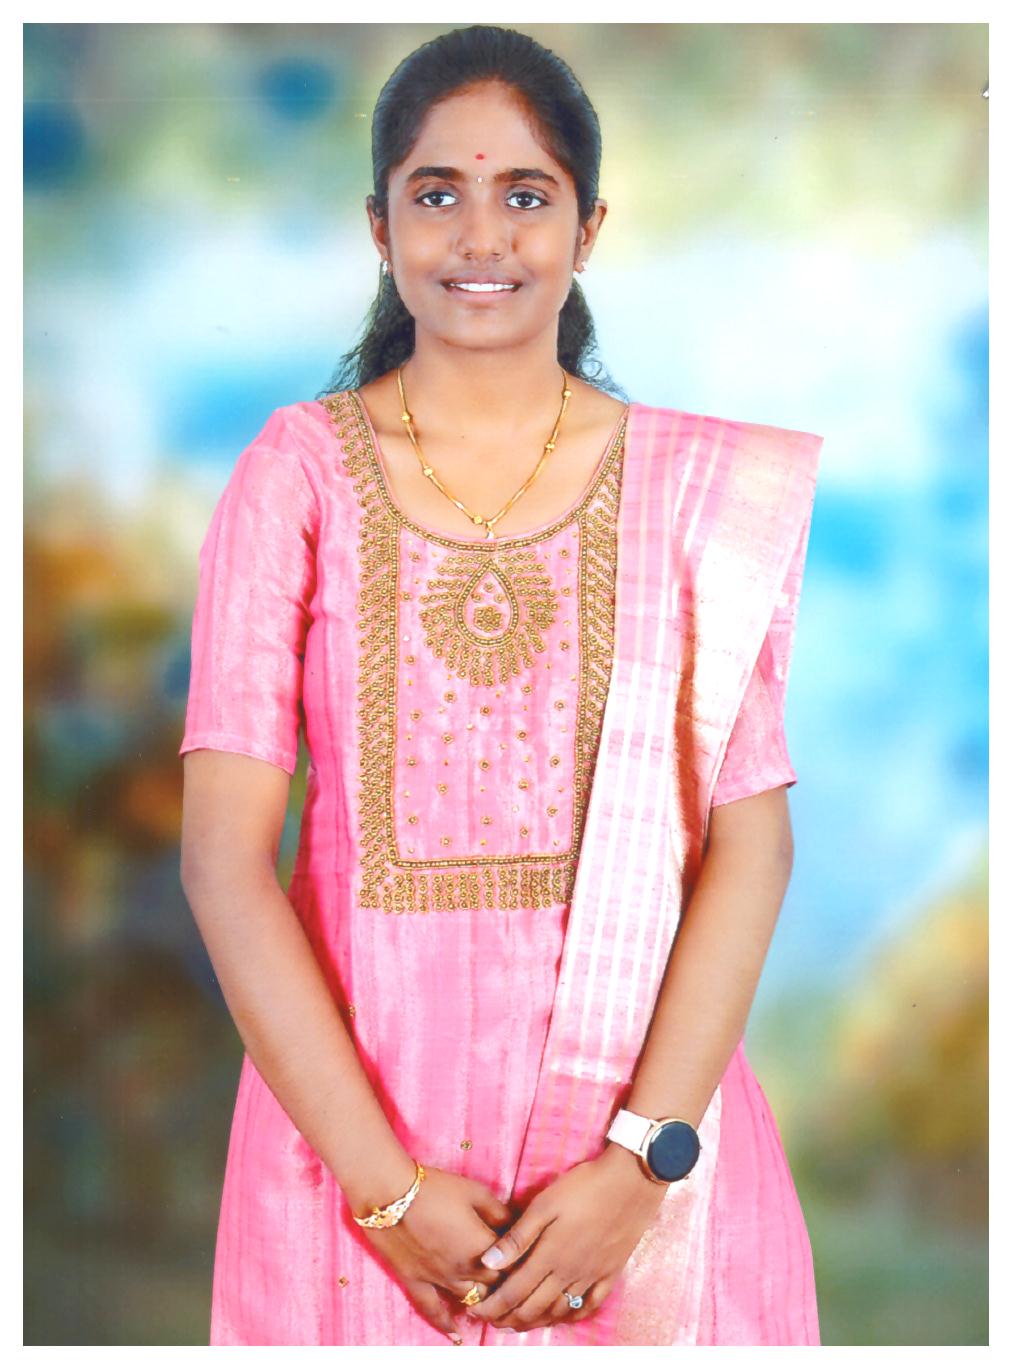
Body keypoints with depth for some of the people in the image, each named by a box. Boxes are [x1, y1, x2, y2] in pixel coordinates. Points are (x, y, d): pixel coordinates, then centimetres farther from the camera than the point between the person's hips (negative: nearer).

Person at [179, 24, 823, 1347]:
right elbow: (225, 853, -8)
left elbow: (751, 841, -4)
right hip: (356, 1103, 0)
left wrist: (643, 1156, -13)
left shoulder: (695, 482, -1)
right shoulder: (297, 473, -3)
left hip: (640, 1096, 1)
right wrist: (383, 1181, -12)